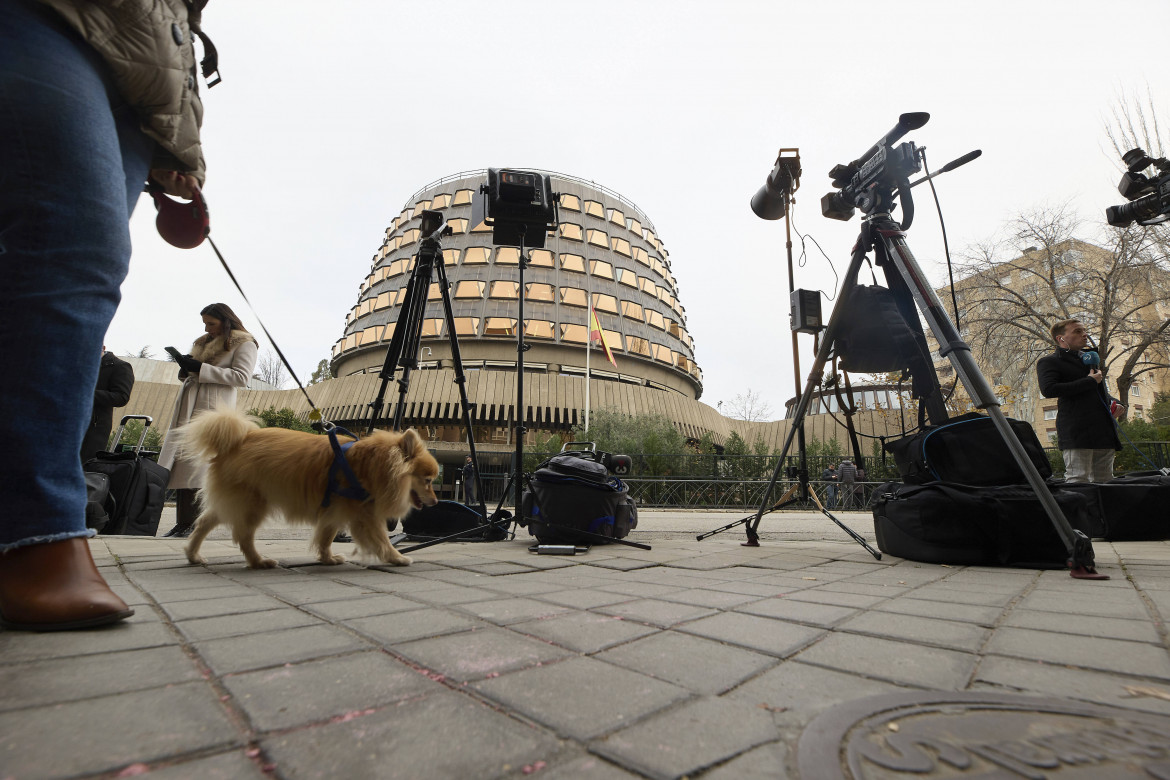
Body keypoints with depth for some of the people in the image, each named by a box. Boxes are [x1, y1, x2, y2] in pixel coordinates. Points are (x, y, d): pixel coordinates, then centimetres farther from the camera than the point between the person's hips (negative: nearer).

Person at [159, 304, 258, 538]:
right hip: (187, 406, 7)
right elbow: (187, 376, 31)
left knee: (195, 464, -13)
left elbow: (241, 376, -10)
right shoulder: (202, 342, 27)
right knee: (179, 462, 0)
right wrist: (185, 367, 8)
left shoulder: (244, 344, 4)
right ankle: (182, 522, 2)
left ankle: (190, 522, -10)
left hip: (213, 408, -7)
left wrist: (201, 368, -14)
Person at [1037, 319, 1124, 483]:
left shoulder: (1090, 359, 27)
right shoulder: (1048, 362, -1)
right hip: (1076, 432, -8)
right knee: (1078, 482, -12)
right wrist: (1090, 381, -11)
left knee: (1104, 482, 9)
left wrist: (1114, 404, 16)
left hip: (1104, 431, 8)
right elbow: (1048, 389, -20)